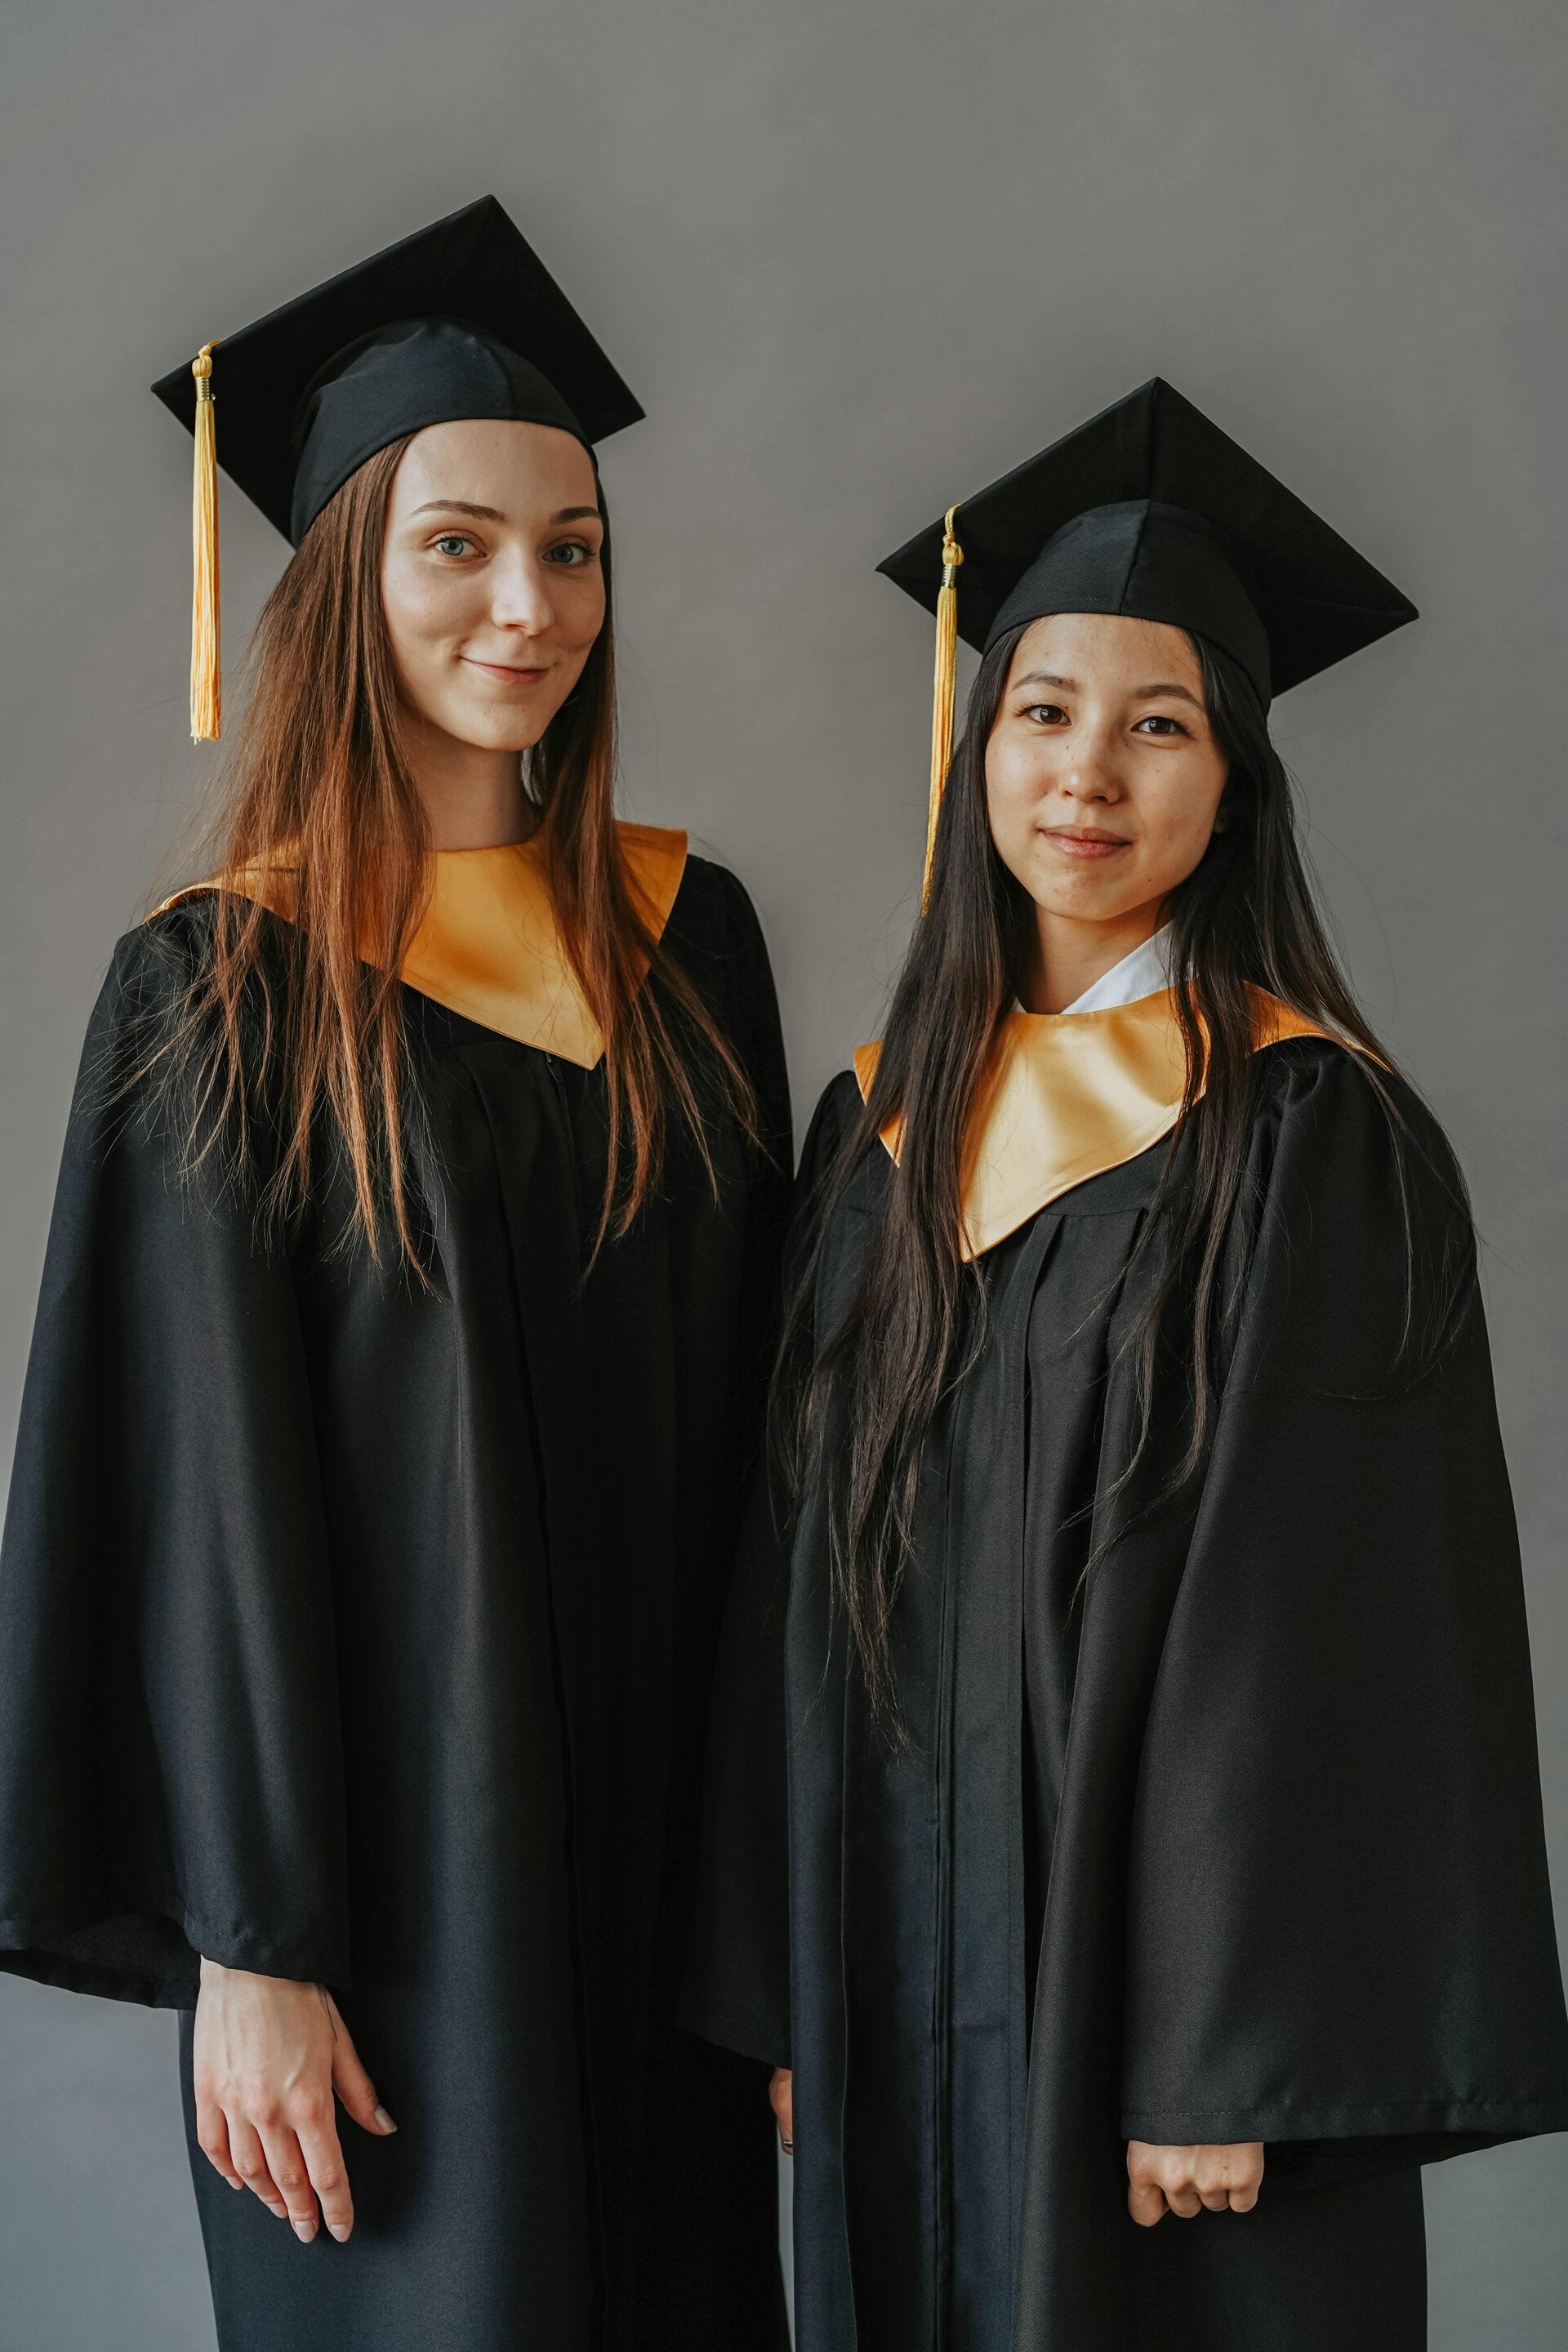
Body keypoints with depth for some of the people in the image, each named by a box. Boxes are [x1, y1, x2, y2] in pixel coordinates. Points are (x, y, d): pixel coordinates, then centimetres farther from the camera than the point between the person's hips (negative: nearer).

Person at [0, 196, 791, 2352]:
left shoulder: (688, 933, 6)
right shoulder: (223, 990, -7)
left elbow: (761, 1388, 9)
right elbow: (199, 1480, -9)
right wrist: (249, 1943, -13)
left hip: (665, 1830, 5)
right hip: (391, 1850, -4)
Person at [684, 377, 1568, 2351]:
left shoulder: (1314, 1134, -9)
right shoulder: (885, 1128, 7)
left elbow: (1324, 1612, -14)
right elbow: (808, 1571, 9)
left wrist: (1233, 2054, -17)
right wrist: (785, 1985, 6)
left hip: (1171, 1958, -5)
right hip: (913, 1959, 5)